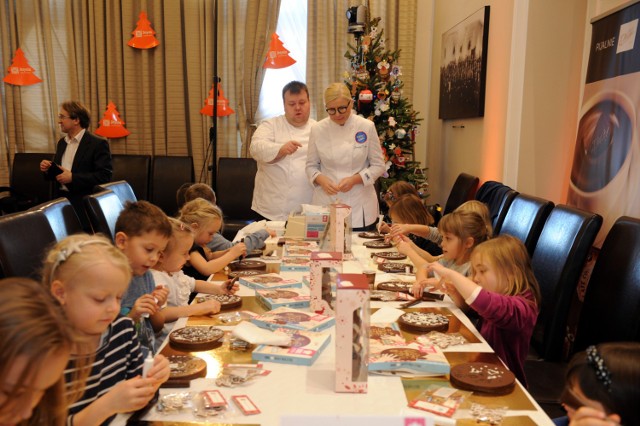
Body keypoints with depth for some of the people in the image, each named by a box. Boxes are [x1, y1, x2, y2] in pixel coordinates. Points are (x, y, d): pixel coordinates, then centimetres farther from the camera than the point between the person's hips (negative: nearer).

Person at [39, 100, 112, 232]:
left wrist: (73, 178, -21)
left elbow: (104, 176, -17)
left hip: (85, 206, -6)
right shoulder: (61, 143, 14)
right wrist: (48, 169, -1)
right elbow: (57, 172, 21)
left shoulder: (98, 143, -10)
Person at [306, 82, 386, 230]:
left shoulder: (366, 127, -4)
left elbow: (378, 166, 1)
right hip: (326, 205, 1)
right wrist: (321, 179, -13)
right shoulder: (318, 129, 0)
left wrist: (355, 179, -15)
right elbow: (311, 166, 8)